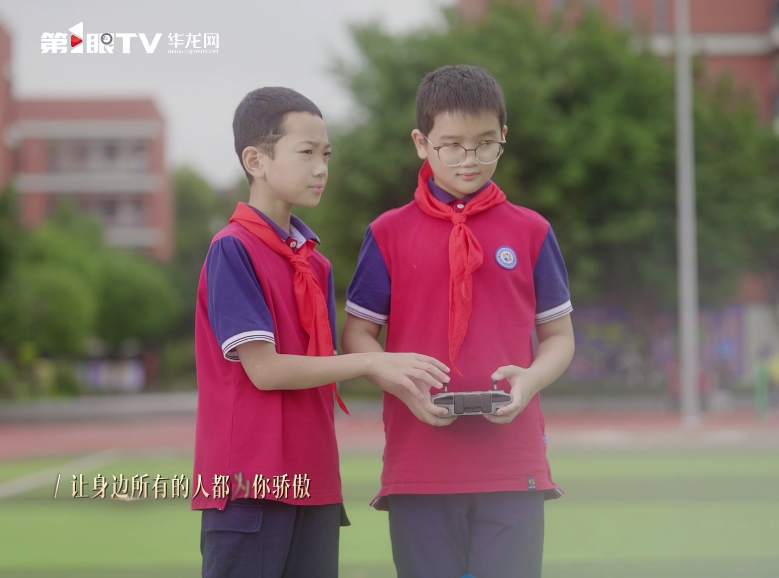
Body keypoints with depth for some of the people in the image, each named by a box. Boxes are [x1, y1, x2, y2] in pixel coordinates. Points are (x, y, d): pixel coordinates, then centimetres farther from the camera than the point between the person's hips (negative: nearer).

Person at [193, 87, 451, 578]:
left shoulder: (316, 263, 14)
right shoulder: (233, 250, -8)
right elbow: (263, 369, -15)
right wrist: (370, 362, -14)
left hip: (313, 483, 7)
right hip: (249, 482, -7)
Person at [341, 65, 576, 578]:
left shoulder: (531, 232, 8)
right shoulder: (389, 234, 6)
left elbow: (559, 336, 13)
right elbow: (357, 335, 8)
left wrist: (529, 380, -9)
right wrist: (405, 385, -11)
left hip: (514, 460, 0)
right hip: (418, 461, 0)